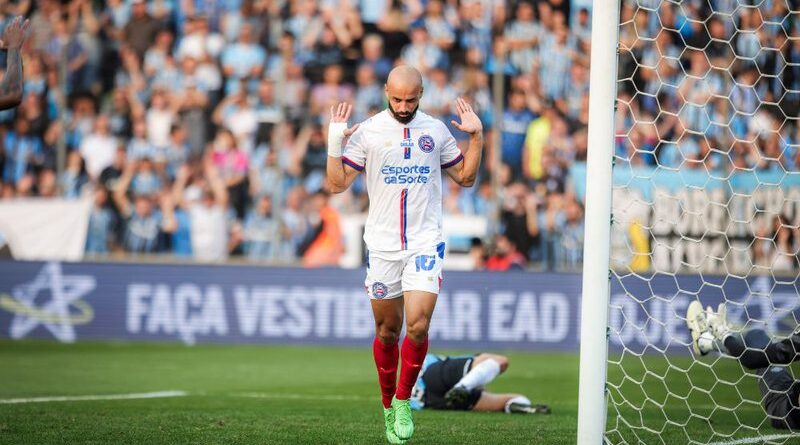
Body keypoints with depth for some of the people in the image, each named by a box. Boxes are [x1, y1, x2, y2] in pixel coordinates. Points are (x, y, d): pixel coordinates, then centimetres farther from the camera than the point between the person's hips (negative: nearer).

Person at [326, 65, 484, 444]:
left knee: (417, 326, -15)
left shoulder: (436, 130, 6)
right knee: (387, 332, 7)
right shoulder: (367, 131, 0)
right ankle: (388, 407, 24)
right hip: (382, 245, 0)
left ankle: (403, 400, 4)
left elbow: (465, 177, 16)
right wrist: (334, 142, -12)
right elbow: (337, 184, 0)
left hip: (425, 242, 0)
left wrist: (476, 136, 4)